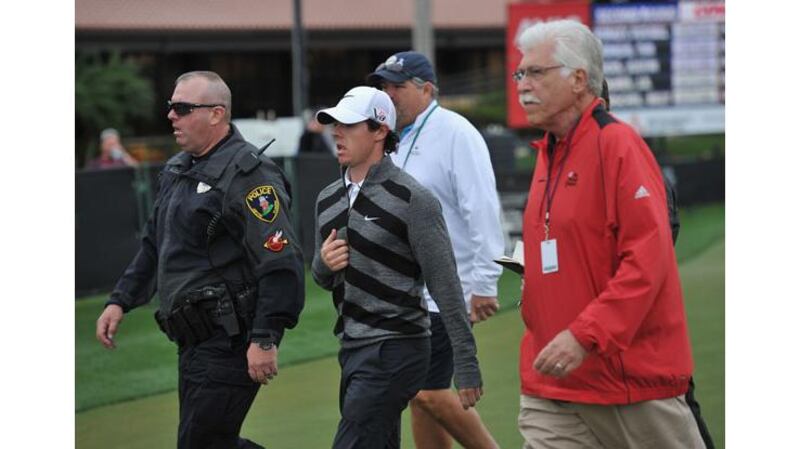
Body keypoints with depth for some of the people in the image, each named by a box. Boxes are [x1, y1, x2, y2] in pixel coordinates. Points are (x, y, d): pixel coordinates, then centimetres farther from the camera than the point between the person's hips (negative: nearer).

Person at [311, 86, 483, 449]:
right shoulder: (328, 200, 11)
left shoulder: (410, 199, -11)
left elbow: (445, 285, -11)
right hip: (352, 349, 8)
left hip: (394, 351, -8)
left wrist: (467, 366, -13)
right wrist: (324, 262, -3)